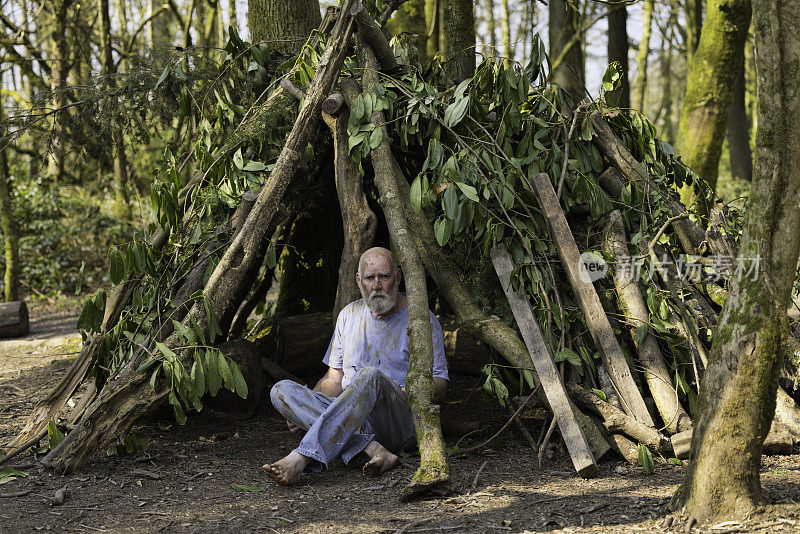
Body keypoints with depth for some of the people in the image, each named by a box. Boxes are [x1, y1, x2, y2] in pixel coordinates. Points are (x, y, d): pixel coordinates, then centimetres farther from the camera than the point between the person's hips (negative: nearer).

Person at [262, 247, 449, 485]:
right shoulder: (349, 315, 16)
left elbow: (439, 385, 3)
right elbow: (334, 378, 19)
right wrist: (302, 410, 0)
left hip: (402, 424, -4)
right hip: (350, 417, 5)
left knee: (371, 375, -36)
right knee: (281, 390, -18)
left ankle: (301, 458, -48)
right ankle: (372, 448, -34)